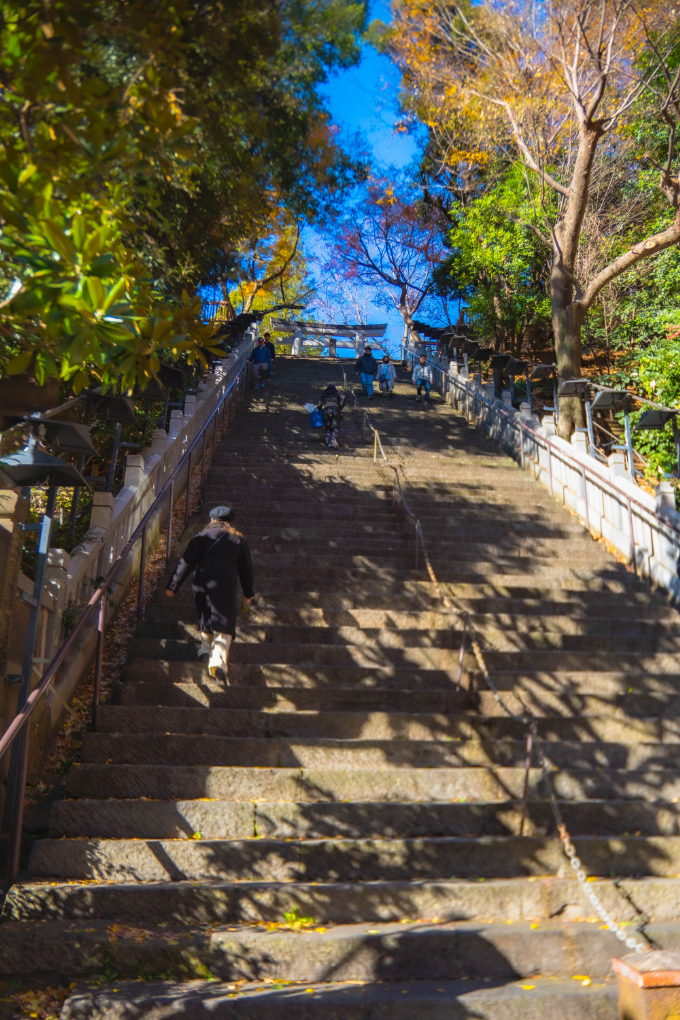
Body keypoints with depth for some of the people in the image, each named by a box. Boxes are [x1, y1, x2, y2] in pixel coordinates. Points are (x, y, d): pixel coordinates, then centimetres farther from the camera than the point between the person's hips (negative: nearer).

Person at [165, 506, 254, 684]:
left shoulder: (203, 536, 8)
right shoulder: (237, 540, 11)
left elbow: (186, 563, 2)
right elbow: (246, 569, 17)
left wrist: (173, 586, 5)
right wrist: (249, 593, 29)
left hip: (201, 584, 1)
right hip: (225, 587, -1)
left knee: (206, 619, 25)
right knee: (224, 626, -4)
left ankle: (205, 649, 24)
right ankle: (218, 661, -20)